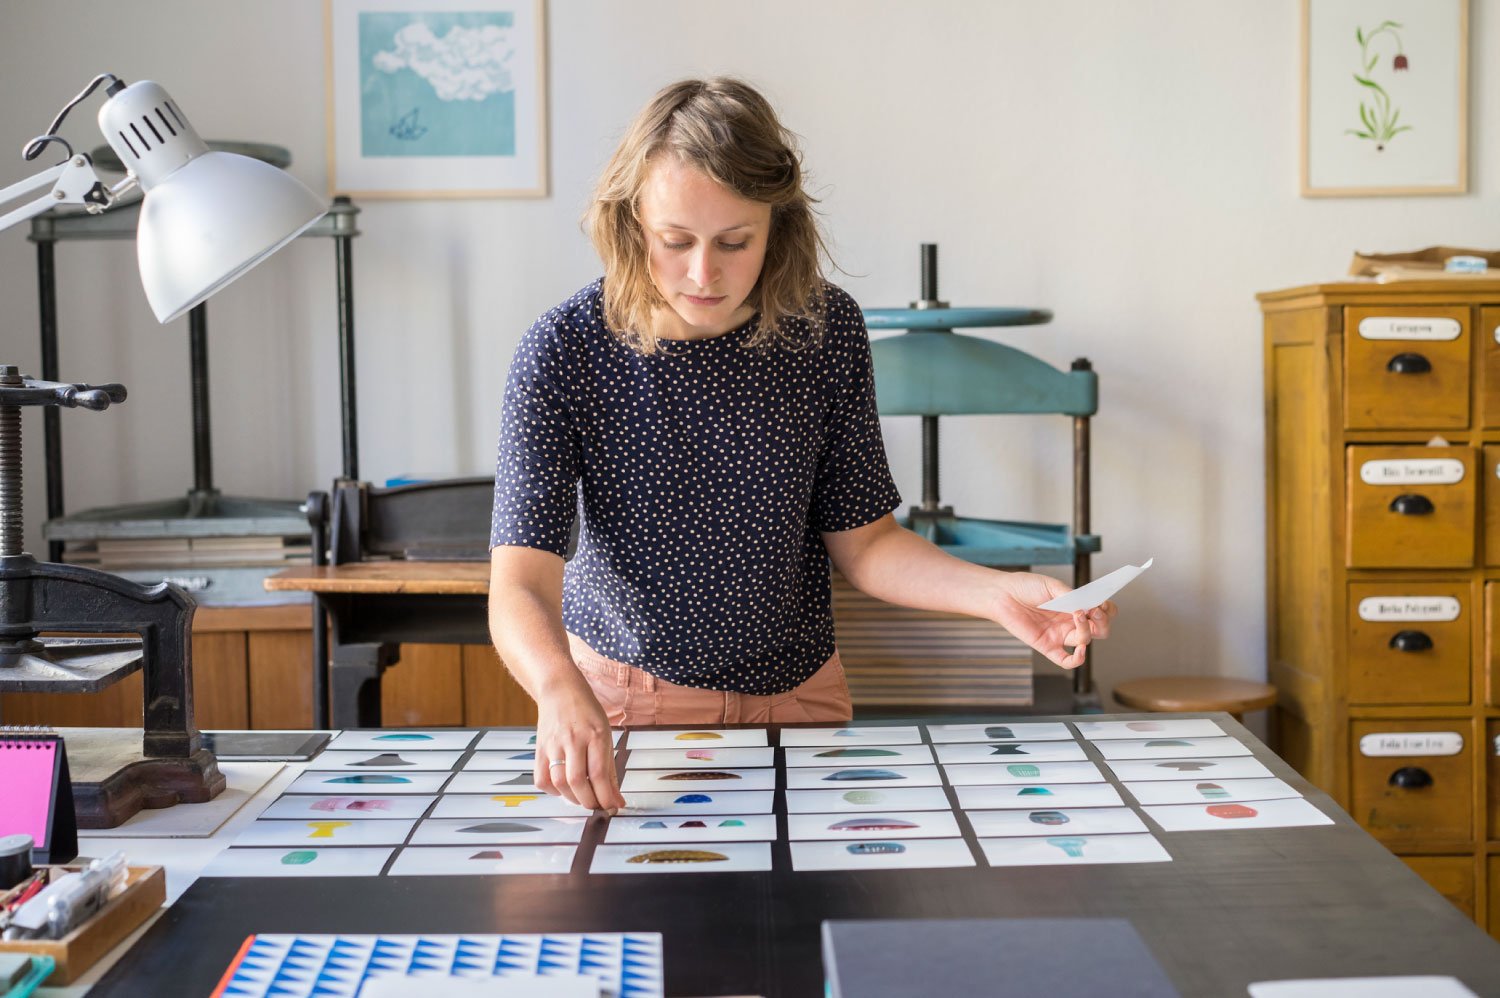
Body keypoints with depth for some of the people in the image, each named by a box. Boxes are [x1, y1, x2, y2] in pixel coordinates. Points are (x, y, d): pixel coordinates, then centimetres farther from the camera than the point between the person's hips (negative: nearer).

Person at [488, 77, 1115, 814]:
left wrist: (997, 593, -19)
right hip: (620, 694, -2)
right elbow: (520, 587, -25)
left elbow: (862, 540, -3)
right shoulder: (565, 350, -19)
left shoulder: (825, 331, -10)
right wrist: (560, 691, -47)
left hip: (796, 696, 2)